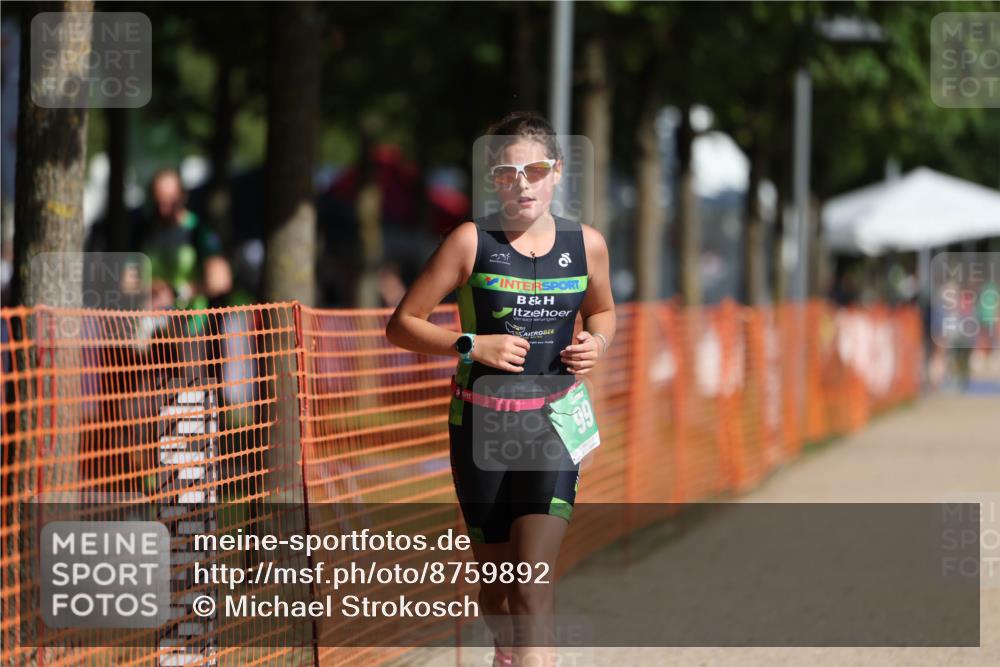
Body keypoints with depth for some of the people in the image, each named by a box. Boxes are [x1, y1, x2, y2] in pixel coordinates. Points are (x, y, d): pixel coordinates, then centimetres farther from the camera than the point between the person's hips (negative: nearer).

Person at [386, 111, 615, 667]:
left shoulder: (587, 244, 0)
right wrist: (472, 346, -17)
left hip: (554, 423, 0)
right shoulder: (472, 241, -8)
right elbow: (402, 325, -4)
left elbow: (602, 310, 21)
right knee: (496, 575, 12)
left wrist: (596, 342, -1)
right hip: (481, 424, 0)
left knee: (535, 577, -14)